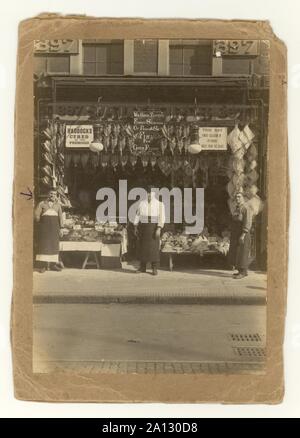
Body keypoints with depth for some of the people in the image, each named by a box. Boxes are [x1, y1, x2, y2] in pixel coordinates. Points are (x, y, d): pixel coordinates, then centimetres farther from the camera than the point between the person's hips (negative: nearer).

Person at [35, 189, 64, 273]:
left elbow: (60, 217, 11)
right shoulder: (42, 203, 8)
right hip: (44, 226, -2)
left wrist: (60, 228, 4)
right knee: (43, 244, -7)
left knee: (54, 245, 1)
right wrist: (40, 223, 1)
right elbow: (36, 214, 4)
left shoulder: (58, 205, 14)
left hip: (54, 226, 3)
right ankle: (43, 265, -8)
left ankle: (53, 264, 5)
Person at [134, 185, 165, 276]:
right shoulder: (142, 203, 6)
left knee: (154, 248, -6)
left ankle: (154, 269, 1)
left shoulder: (160, 204, -4)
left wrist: (159, 229, -20)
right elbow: (138, 216, 9)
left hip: (154, 228, -3)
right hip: (143, 227, 3)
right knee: (142, 247, 4)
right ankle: (143, 267, 15)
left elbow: (161, 217, -10)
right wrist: (135, 228, 4)